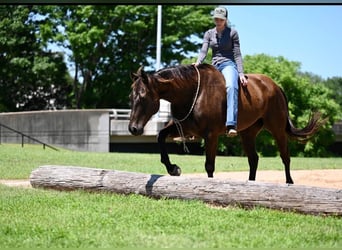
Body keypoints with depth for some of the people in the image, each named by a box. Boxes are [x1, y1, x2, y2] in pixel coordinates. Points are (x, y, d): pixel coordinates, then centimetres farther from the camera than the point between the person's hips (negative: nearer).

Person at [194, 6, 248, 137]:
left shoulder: (232, 33, 4)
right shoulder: (209, 33, 14)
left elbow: (237, 55, 1)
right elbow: (203, 50, 1)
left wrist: (241, 73, -10)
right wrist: (198, 62, -21)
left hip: (228, 64, -6)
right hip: (214, 66, 6)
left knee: (231, 86, -36)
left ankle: (231, 125, -52)